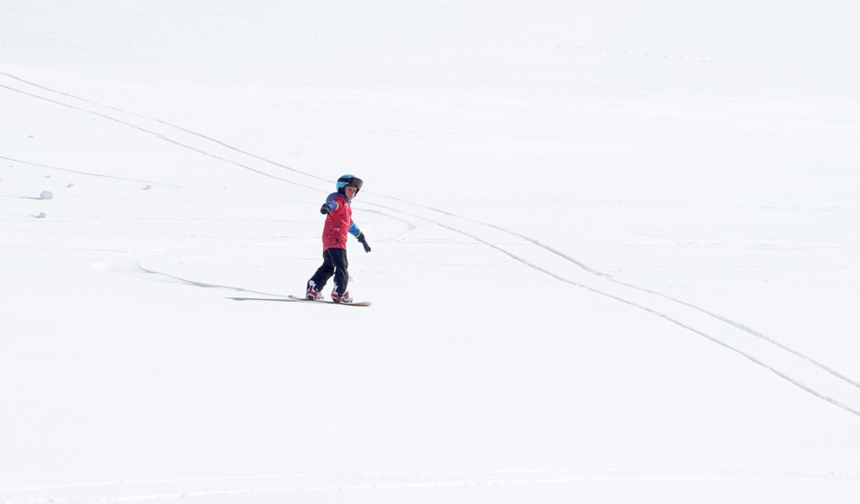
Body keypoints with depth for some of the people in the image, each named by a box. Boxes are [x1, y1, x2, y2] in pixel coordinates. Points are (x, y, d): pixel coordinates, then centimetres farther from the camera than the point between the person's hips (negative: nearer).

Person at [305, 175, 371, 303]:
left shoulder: (346, 206, 29)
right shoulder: (339, 200, -3)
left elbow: (351, 225, 40)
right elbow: (333, 203, -29)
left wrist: (362, 238, 44)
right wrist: (327, 206, -53)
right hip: (335, 239, -10)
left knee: (328, 266, 14)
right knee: (342, 266, -13)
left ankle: (313, 289, 13)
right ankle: (339, 293, -17)